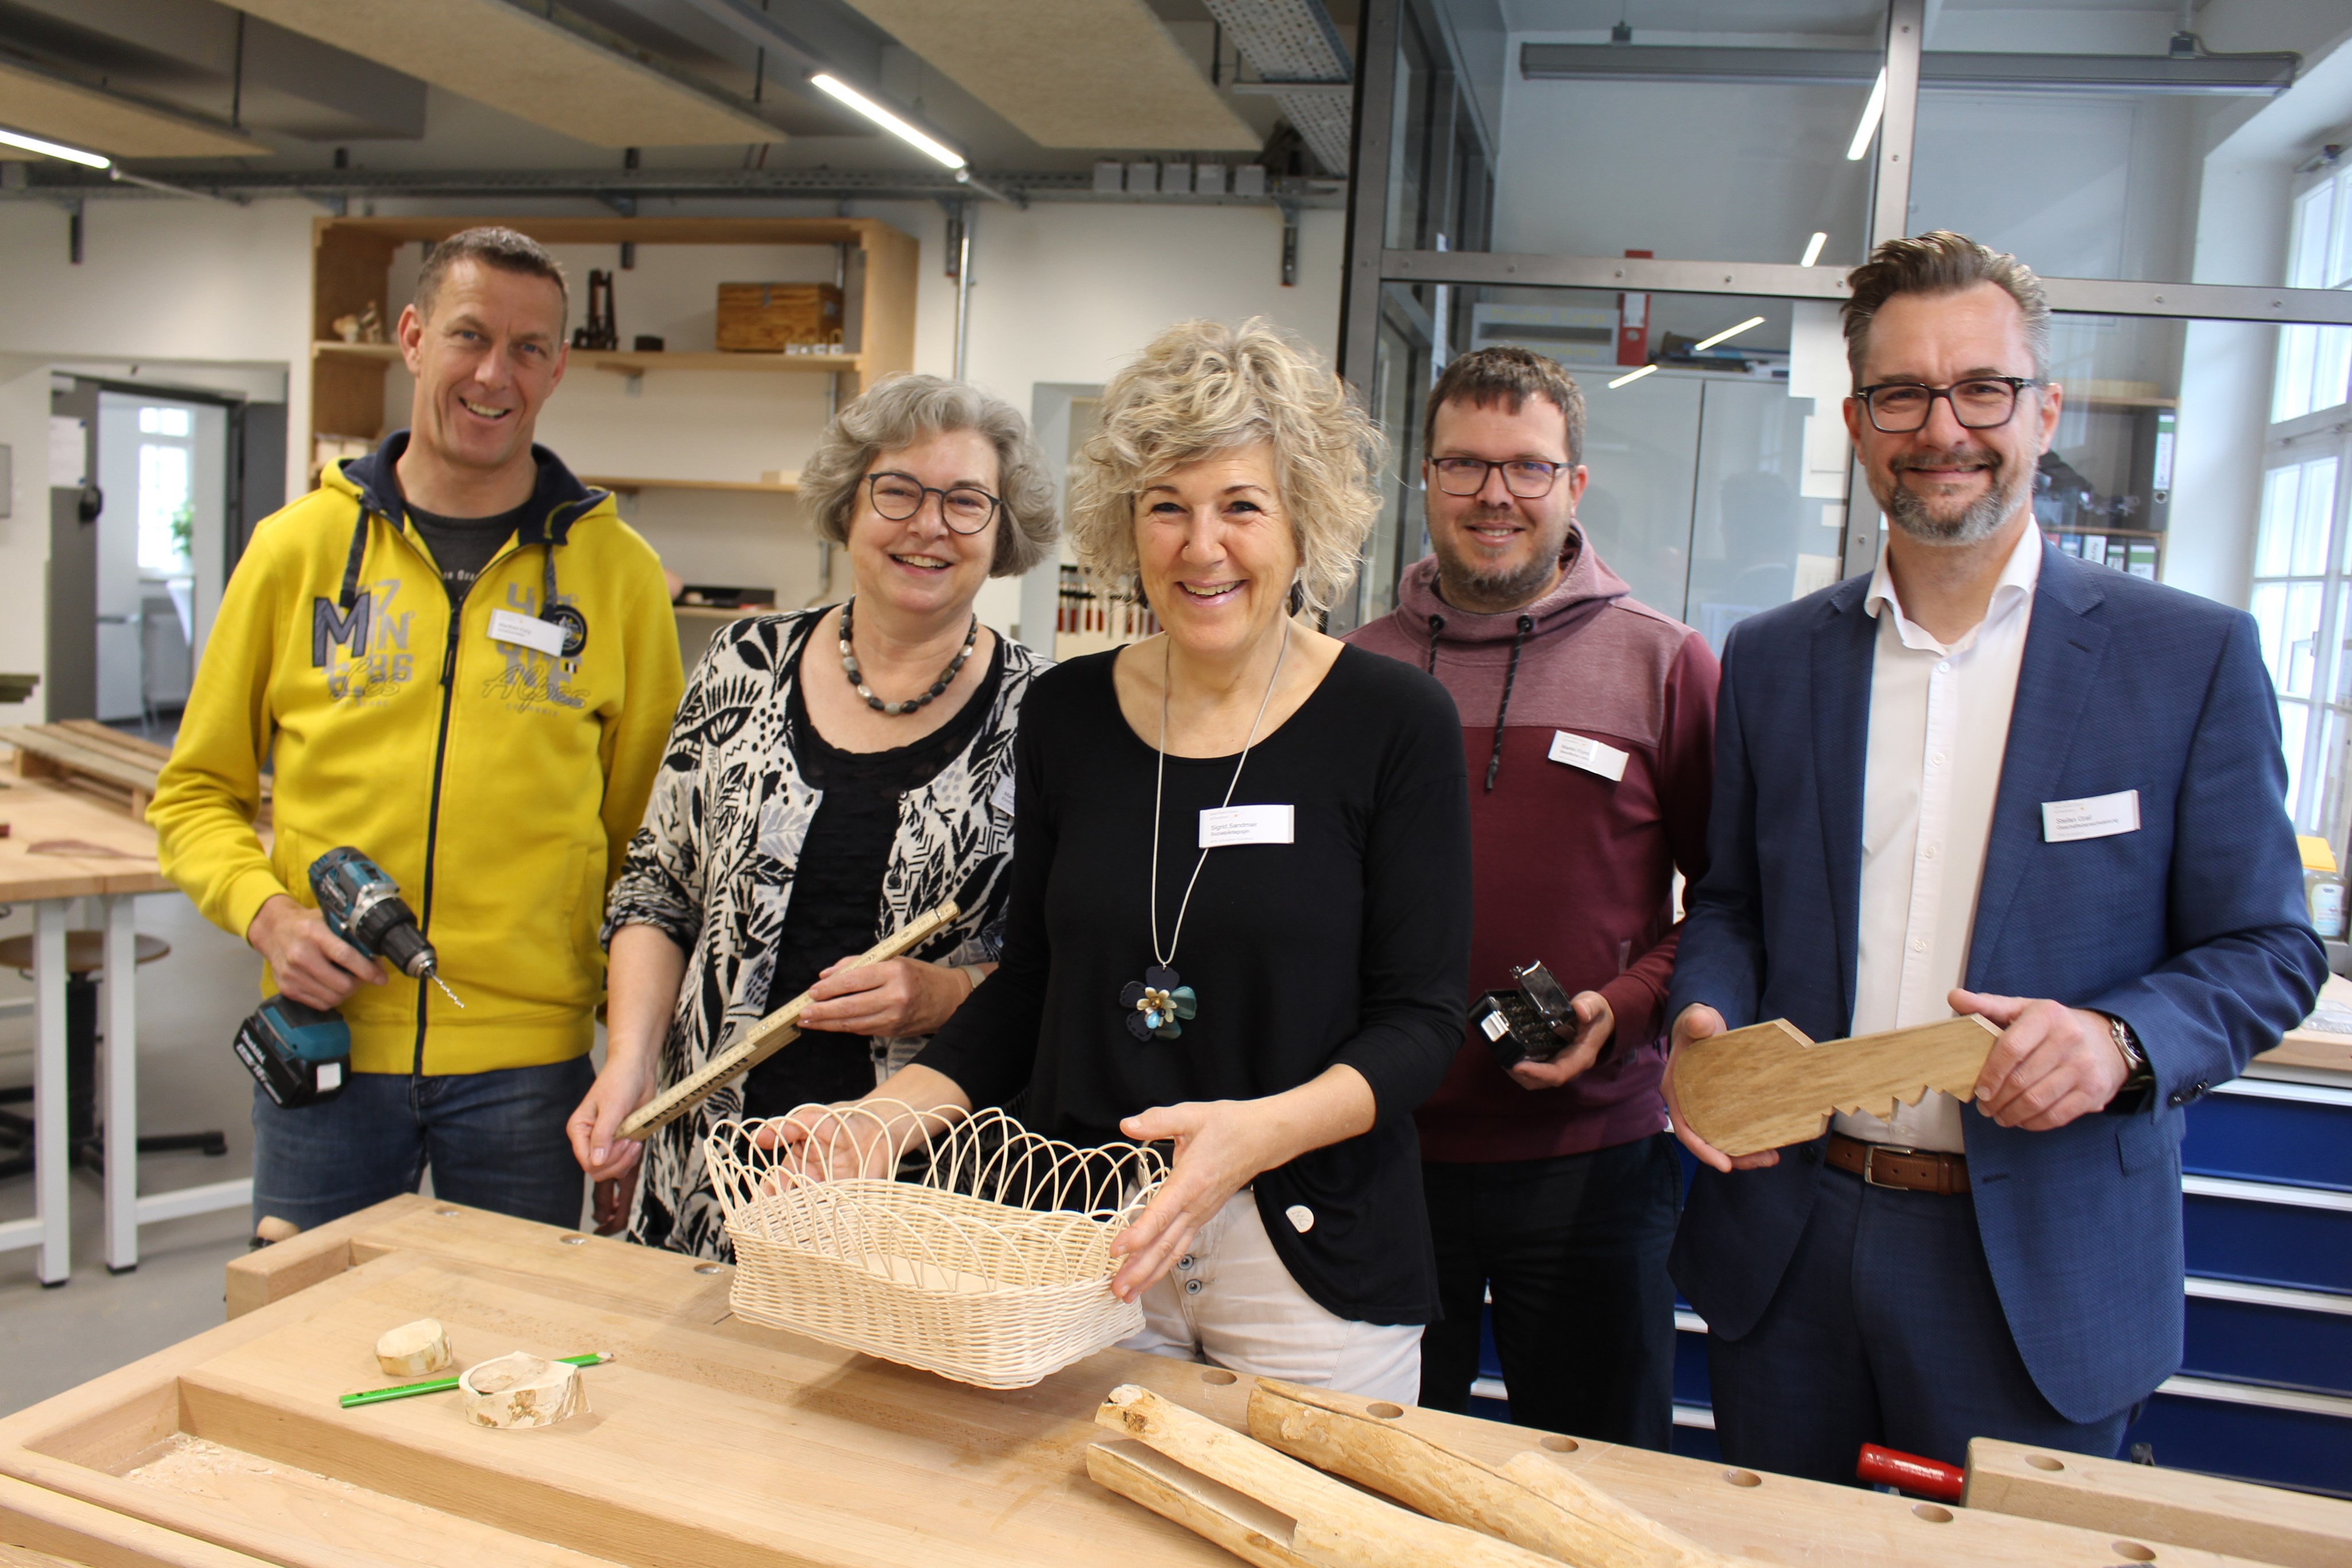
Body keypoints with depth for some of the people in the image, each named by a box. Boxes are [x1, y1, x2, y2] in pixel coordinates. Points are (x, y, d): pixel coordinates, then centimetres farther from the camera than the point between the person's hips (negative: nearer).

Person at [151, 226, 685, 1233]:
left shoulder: (615, 570, 0)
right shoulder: (300, 546, 2)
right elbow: (197, 794, 9)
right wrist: (266, 911, -9)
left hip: (527, 1063, 0)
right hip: (325, 1045, 1)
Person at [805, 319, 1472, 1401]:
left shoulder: (1395, 722, -9)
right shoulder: (1066, 714, 1)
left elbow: (1422, 1017, -10)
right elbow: (1028, 982, 8)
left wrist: (1261, 1130, -27)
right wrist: (896, 1108, -6)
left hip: (1311, 1265, -2)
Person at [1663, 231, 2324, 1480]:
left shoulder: (2191, 657, -3)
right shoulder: (1772, 659, 5)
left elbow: (2268, 948, 0)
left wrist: (2119, 1042, -20)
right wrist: (1705, 1018, -9)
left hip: (2038, 1275, -2)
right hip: (1787, 1251, 3)